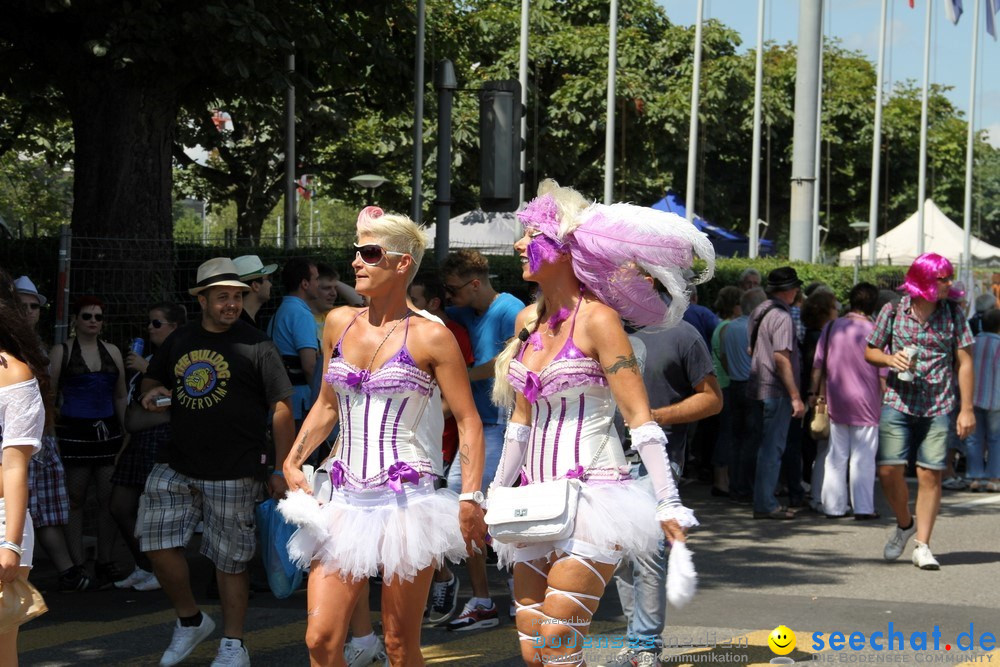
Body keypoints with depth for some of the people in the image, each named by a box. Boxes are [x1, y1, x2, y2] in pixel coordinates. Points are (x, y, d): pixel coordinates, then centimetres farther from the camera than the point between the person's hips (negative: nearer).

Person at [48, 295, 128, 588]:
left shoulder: (112, 352, 13)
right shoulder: (61, 352, 2)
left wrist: (128, 432, 14)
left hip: (108, 431, 4)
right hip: (74, 431, -4)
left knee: (109, 499, 0)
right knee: (75, 500, -1)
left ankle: (106, 564, 8)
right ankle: (77, 566, 2)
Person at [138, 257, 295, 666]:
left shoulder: (256, 345, -5)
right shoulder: (180, 340, 10)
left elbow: (281, 408, -5)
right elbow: (153, 380, 26)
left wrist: (281, 470, -8)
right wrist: (152, 393, 0)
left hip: (233, 475, -5)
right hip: (177, 470, 5)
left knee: (230, 560, 3)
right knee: (158, 544, -1)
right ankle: (190, 620, 23)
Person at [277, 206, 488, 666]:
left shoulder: (429, 337, -3)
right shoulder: (339, 323, 11)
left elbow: (468, 423, -3)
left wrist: (470, 499, -12)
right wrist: (293, 460, 8)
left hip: (406, 499, -4)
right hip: (343, 498, 4)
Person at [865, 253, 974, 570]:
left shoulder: (953, 314, 1)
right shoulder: (893, 310, 0)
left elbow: (964, 361, 4)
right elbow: (869, 351, 10)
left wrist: (966, 409, 0)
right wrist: (891, 359, -12)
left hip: (937, 407, 0)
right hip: (897, 403, 0)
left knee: (930, 474, -3)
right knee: (888, 470, -6)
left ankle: (922, 546, 6)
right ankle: (905, 524, 22)